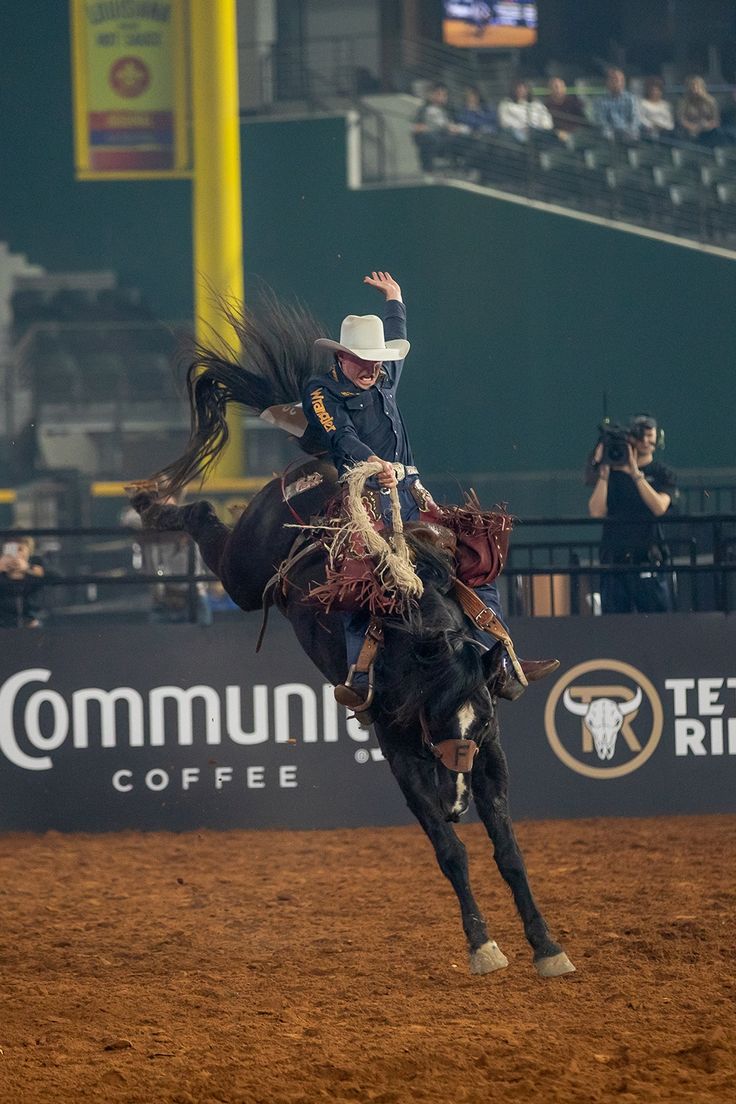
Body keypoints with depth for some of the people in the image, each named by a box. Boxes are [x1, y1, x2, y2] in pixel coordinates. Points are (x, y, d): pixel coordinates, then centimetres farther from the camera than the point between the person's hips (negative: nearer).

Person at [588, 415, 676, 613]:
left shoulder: (663, 475, 8)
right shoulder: (613, 474, 11)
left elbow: (659, 507, -11)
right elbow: (596, 512, -1)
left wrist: (635, 473, -14)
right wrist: (603, 473, -6)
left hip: (650, 563, -1)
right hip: (614, 562, 1)